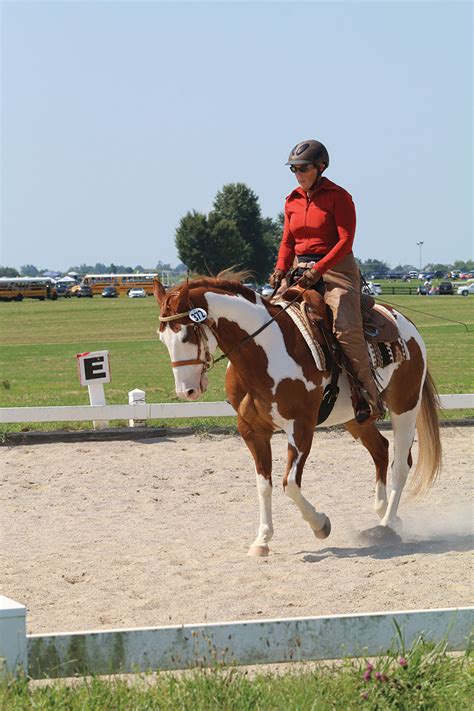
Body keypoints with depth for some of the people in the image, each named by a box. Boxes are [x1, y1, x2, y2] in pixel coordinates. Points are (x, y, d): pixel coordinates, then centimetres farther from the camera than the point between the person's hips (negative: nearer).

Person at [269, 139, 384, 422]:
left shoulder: (338, 197, -4)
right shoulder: (293, 201, 14)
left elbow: (345, 241, -13)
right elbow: (288, 242, 16)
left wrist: (318, 269, -24)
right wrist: (281, 269, -4)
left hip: (336, 269, -7)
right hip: (302, 271, 7)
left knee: (347, 329, -25)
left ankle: (370, 396, -20)